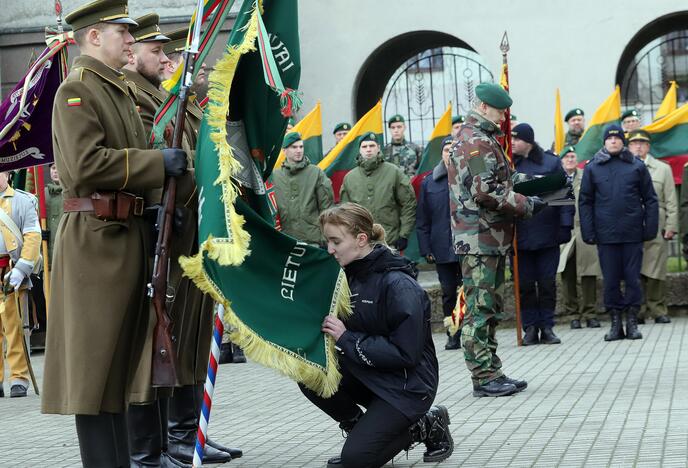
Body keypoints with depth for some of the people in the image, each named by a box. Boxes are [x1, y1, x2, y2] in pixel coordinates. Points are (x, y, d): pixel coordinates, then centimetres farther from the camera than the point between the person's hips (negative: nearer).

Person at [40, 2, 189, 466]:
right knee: (95, 361, -5)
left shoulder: (121, 91, 19)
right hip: (95, 236, -9)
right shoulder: (77, 89, -9)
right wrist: (159, 162, -15)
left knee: (120, 358, 13)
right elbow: (86, 164, -21)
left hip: (126, 236, 9)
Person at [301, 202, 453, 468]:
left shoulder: (398, 285, -22)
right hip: (367, 372, 8)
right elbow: (342, 332, 8)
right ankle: (362, 430, 6)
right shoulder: (350, 275, 2)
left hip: (407, 385, -8)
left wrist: (346, 339, -24)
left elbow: (405, 354, -25)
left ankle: (426, 426, 5)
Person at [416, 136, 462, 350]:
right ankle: (453, 336, 16)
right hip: (442, 250, 3)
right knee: (448, 293, 7)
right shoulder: (429, 183, 8)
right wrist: (426, 250, 3)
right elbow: (422, 220, 9)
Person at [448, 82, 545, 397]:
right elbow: (485, 191, -21)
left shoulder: (481, 139, 21)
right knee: (480, 308, -7)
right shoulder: (477, 141, -13)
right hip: (480, 238, -11)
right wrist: (526, 205, -15)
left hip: (490, 239, 11)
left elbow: (498, 179, 25)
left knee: (491, 309, 13)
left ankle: (492, 374, 19)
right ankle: (484, 377, -4)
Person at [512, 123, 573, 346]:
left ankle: (547, 327, 14)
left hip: (547, 235, -1)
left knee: (547, 283, 5)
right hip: (519, 236, 1)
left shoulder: (551, 162, 1)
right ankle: (531, 328, 12)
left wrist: (565, 225, -5)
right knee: (525, 285, 4)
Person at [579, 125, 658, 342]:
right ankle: (615, 322, 12)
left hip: (633, 234, 0)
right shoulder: (592, 168, 6)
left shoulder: (637, 166, 5)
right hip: (606, 234, 1)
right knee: (611, 280, 4)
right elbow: (585, 201, 6)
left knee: (633, 278, 3)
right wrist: (588, 232, -2)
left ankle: (632, 321, 12)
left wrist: (650, 227, -2)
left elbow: (650, 199, 6)